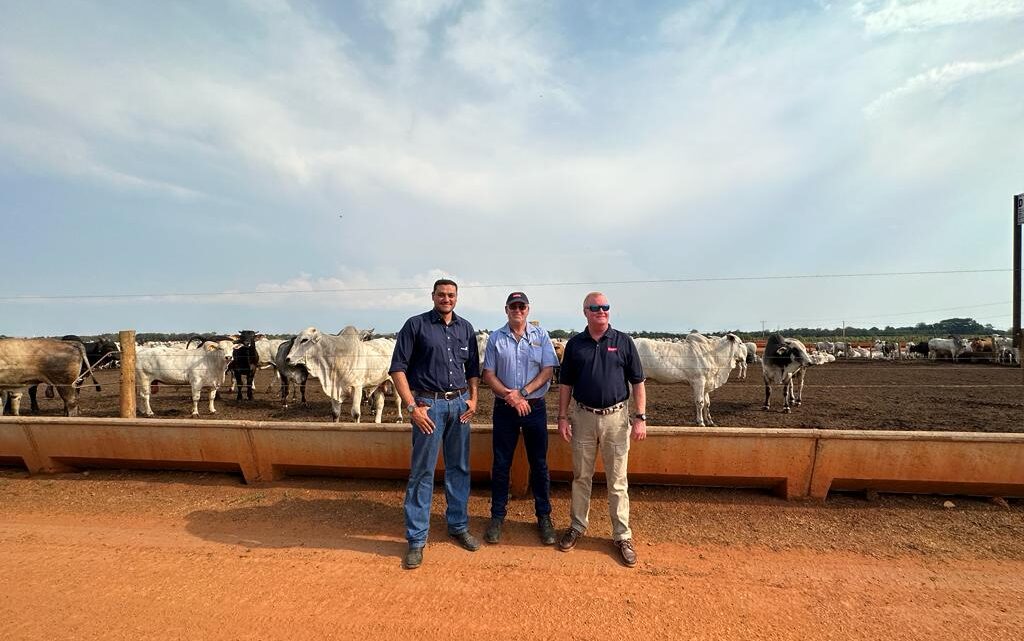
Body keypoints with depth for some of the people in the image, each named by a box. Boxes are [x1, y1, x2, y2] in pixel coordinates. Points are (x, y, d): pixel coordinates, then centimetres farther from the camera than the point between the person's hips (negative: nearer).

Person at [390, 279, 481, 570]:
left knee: (459, 468, 13)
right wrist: (412, 406, -12)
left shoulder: (465, 327, 10)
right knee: (422, 472, 2)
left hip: (459, 404, 4)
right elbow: (398, 368, -6)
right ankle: (416, 539, 16)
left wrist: (473, 399, 4)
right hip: (429, 404, -4)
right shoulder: (416, 325, -3)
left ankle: (458, 526, 29)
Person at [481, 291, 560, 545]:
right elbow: (488, 374, 0)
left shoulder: (540, 335, 2)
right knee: (501, 464, 8)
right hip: (504, 408, 0)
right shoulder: (495, 338, 3)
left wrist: (522, 393, -14)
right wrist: (509, 395, -14)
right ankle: (497, 516, 23)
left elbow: (547, 370, -4)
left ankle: (544, 517, 23)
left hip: (535, 407, 0)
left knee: (539, 464, 8)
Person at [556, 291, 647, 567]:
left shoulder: (624, 342, -1)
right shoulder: (575, 344, 3)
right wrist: (562, 416, 1)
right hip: (582, 417, 2)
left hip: (616, 417, -1)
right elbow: (566, 383, 6)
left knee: (617, 480, 7)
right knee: (581, 476, 14)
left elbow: (637, 382, 0)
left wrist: (641, 417, -6)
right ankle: (577, 527, 31)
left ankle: (622, 536, 22)